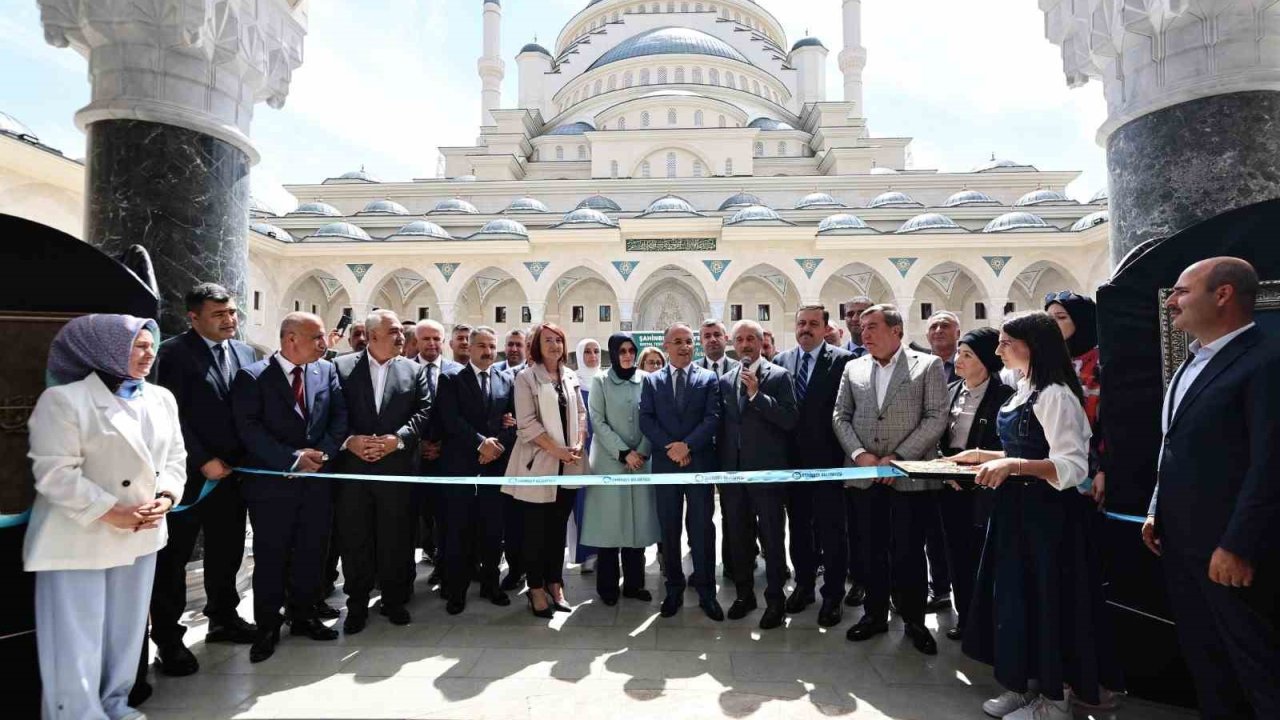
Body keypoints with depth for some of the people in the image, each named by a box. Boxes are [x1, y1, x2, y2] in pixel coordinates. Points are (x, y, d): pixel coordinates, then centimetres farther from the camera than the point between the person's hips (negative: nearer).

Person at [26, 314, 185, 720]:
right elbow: (54, 472, -16)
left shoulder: (162, 398, 6)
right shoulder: (64, 399, -11)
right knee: (76, 640, 4)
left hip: (141, 535, 6)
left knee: (126, 631, 17)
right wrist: (109, 511, -19)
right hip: (79, 539, -6)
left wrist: (165, 498, -7)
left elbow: (174, 458, 9)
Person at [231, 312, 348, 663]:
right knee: (270, 557, 7)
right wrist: (293, 459, -19)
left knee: (312, 552, 12)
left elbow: (340, 415, 3)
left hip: (317, 479, 4)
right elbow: (248, 427, -14)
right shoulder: (252, 376, -7)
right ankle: (267, 626, 24)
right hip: (272, 482, -3)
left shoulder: (327, 370, 5)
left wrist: (322, 453, -12)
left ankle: (304, 615, 30)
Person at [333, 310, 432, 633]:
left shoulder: (414, 370, 7)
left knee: (396, 536, 9)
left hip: (397, 466, 1)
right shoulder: (341, 366, 4)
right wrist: (348, 440, -15)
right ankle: (357, 603, 23)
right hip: (352, 465, 0)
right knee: (354, 536, 7)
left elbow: (423, 412, 0)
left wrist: (397, 439, -13)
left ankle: (394, 598, 25)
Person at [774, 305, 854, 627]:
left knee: (831, 528, 4)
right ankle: (804, 584, 32)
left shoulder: (842, 360, -6)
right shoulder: (781, 361, 7)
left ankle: (833, 595, 19)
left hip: (826, 458, -4)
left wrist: (844, 451, -12)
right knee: (798, 525, 16)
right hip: (793, 458, 4)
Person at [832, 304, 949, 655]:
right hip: (866, 474, 3)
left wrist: (898, 457, -13)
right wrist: (859, 454, -7)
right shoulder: (853, 368, 10)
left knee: (909, 550, 4)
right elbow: (840, 416, 9)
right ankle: (875, 614, 25)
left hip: (909, 475, -3)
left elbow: (936, 417, -6)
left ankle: (914, 620, 22)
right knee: (872, 548, 10)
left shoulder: (928, 365, 0)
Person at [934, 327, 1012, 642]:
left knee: (980, 556, 2)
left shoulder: (1003, 395, -9)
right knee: (956, 554, 11)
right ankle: (964, 615, 26)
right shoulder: (951, 391, 9)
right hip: (950, 486, 5)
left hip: (982, 489, -5)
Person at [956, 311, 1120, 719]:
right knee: (1014, 595, 16)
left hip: (1045, 511, -9)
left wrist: (1012, 466, -35)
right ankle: (1025, 684, 32)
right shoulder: (1023, 391, 11)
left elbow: (1073, 467, -24)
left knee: (1043, 598, 5)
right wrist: (982, 456, 12)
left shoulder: (1054, 395, -17)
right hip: (1016, 508, 9)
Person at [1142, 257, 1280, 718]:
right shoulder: (1193, 363, 13)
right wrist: (1157, 513, 13)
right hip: (1180, 541, 8)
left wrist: (1238, 547, -20)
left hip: (1229, 550, -8)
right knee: (1204, 662, 18)